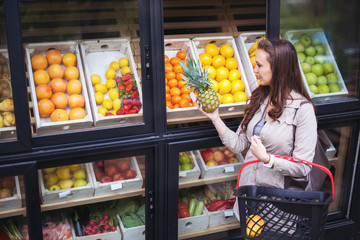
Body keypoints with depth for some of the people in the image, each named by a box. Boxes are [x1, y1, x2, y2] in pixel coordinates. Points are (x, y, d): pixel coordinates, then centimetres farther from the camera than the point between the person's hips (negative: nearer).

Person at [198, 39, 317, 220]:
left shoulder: (302, 109, -15)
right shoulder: (258, 99, 4)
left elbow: (303, 167, -16)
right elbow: (238, 144, 3)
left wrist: (266, 158, -25)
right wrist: (215, 118, -3)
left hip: (278, 195, -5)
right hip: (247, 186, 6)